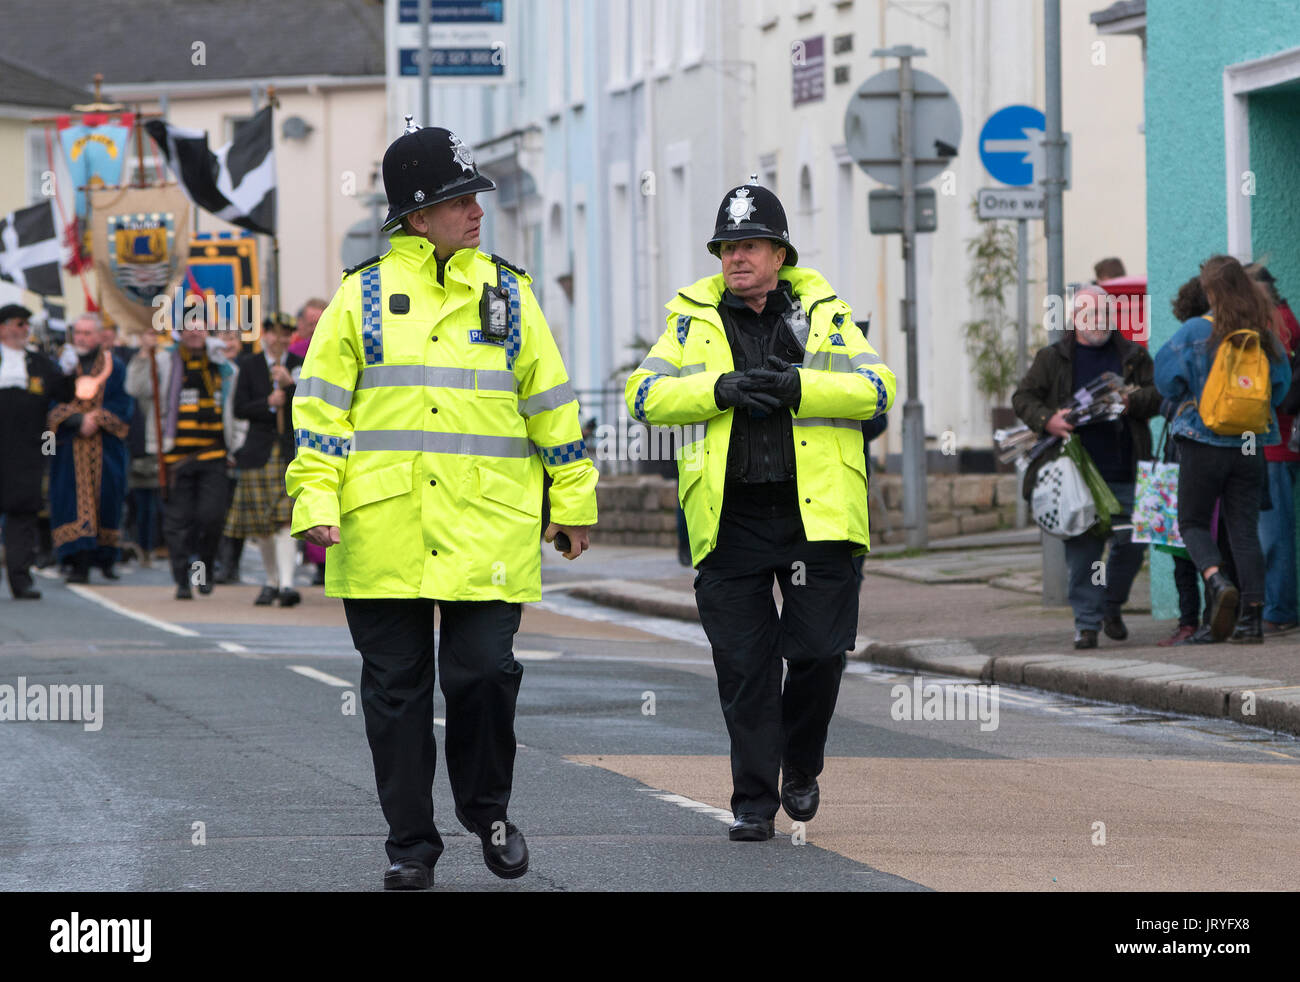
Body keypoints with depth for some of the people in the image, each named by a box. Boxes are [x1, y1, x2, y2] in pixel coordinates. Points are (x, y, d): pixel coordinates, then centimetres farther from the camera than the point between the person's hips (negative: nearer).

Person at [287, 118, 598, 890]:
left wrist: (575, 502, 13)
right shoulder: (363, 297, 4)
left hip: (486, 532, 1)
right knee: (396, 689, 4)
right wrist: (315, 501, -6)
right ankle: (411, 842, 14)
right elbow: (321, 407, 3)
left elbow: (551, 405, 14)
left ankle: (488, 810, 18)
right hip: (382, 536, 0)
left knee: (484, 672, -6)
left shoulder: (508, 296, 10)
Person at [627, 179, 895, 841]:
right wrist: (720, 389, -15)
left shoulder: (826, 315, 8)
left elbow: (877, 387, -4)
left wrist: (796, 387, -16)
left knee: (820, 652, -2)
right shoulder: (692, 319, 10)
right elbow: (645, 393, 0)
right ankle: (754, 800, 9)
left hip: (813, 512, -1)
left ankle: (801, 767, 23)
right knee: (743, 666, 0)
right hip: (731, 519, 1)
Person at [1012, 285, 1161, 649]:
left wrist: (1131, 402, -13)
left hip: (1124, 474, 1)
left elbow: (1157, 395, 7)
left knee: (1130, 544, 0)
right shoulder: (1052, 359, 9)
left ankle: (1112, 605, 25)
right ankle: (1086, 623, 1)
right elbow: (1023, 397, 7)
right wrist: (1046, 420, -12)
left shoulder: (1132, 356, 12)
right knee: (1081, 548, -5)